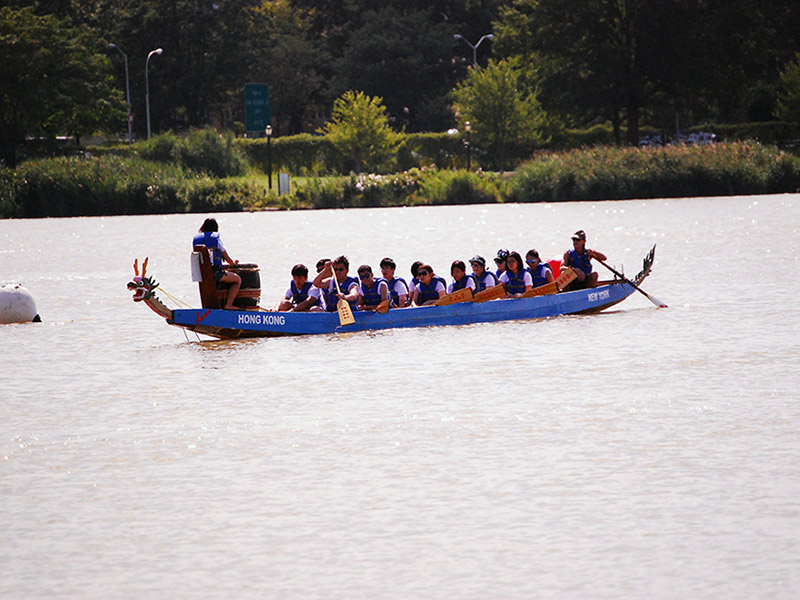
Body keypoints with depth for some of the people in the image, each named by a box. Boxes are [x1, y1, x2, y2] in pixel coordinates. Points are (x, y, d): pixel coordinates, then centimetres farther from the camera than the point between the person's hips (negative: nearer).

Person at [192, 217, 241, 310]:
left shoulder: (195, 239, 12)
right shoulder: (216, 237, -1)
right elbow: (227, 258, 3)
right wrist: (234, 263, 27)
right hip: (215, 273, -6)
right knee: (238, 279, 14)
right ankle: (229, 305, 3)